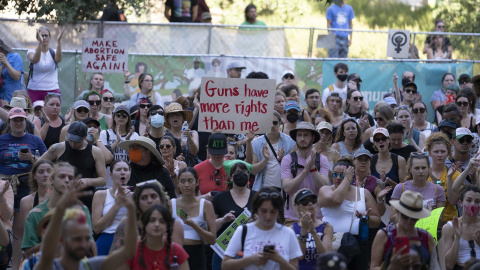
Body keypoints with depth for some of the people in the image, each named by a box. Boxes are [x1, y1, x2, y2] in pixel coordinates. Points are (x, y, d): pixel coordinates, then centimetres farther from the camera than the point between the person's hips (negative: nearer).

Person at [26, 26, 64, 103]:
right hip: (34, 90, -1)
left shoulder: (53, 53, 7)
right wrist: (40, 43, -35)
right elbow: (35, 60, -19)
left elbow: (58, 59, -17)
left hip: (52, 90, 1)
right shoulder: (31, 52, 4)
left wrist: (59, 41, -31)